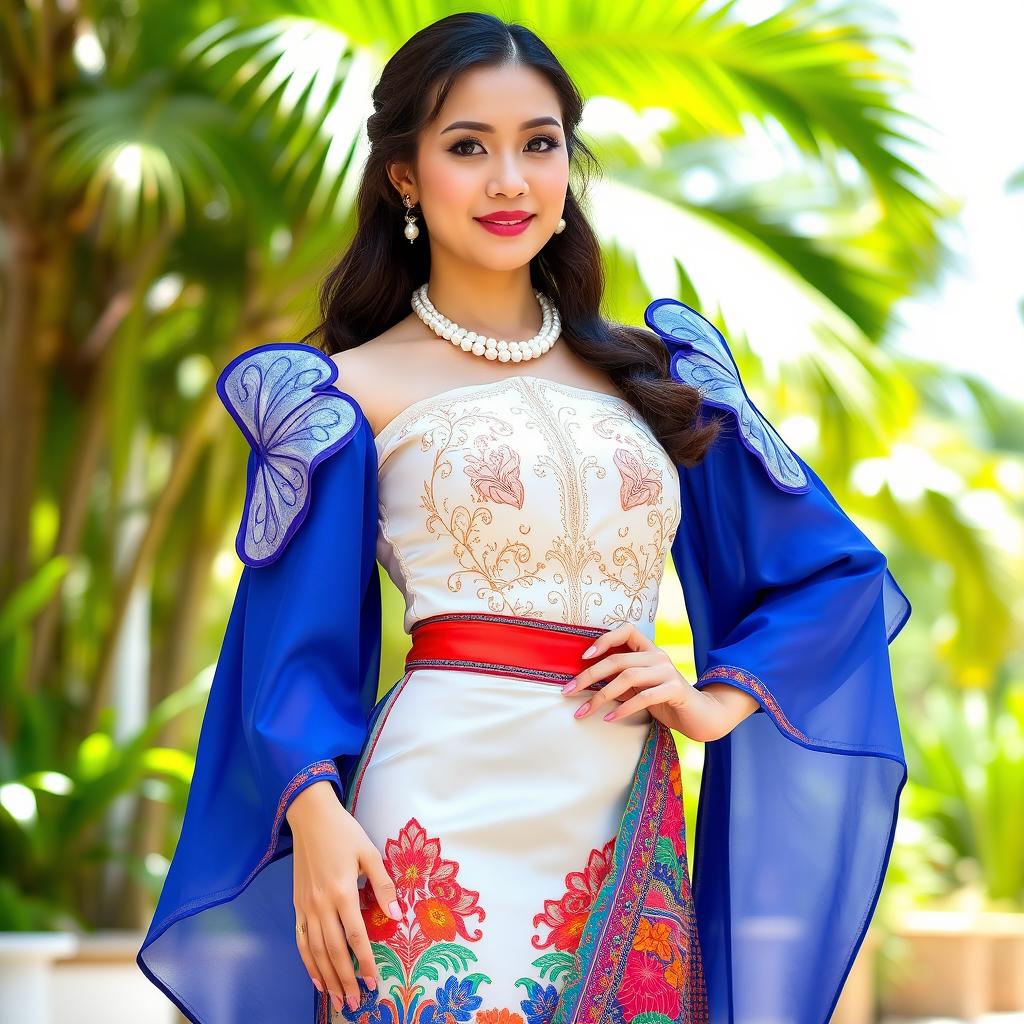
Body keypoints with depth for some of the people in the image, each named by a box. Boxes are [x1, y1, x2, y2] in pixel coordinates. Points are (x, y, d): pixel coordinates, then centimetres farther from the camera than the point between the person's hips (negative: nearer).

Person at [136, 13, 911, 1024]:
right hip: (446, 816, -3)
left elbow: (833, 568, 16)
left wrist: (718, 701, 3)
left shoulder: (652, 371, 13)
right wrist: (317, 814, -16)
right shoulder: (355, 392, 3)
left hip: (628, 830, 4)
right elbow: (294, 638, -2)